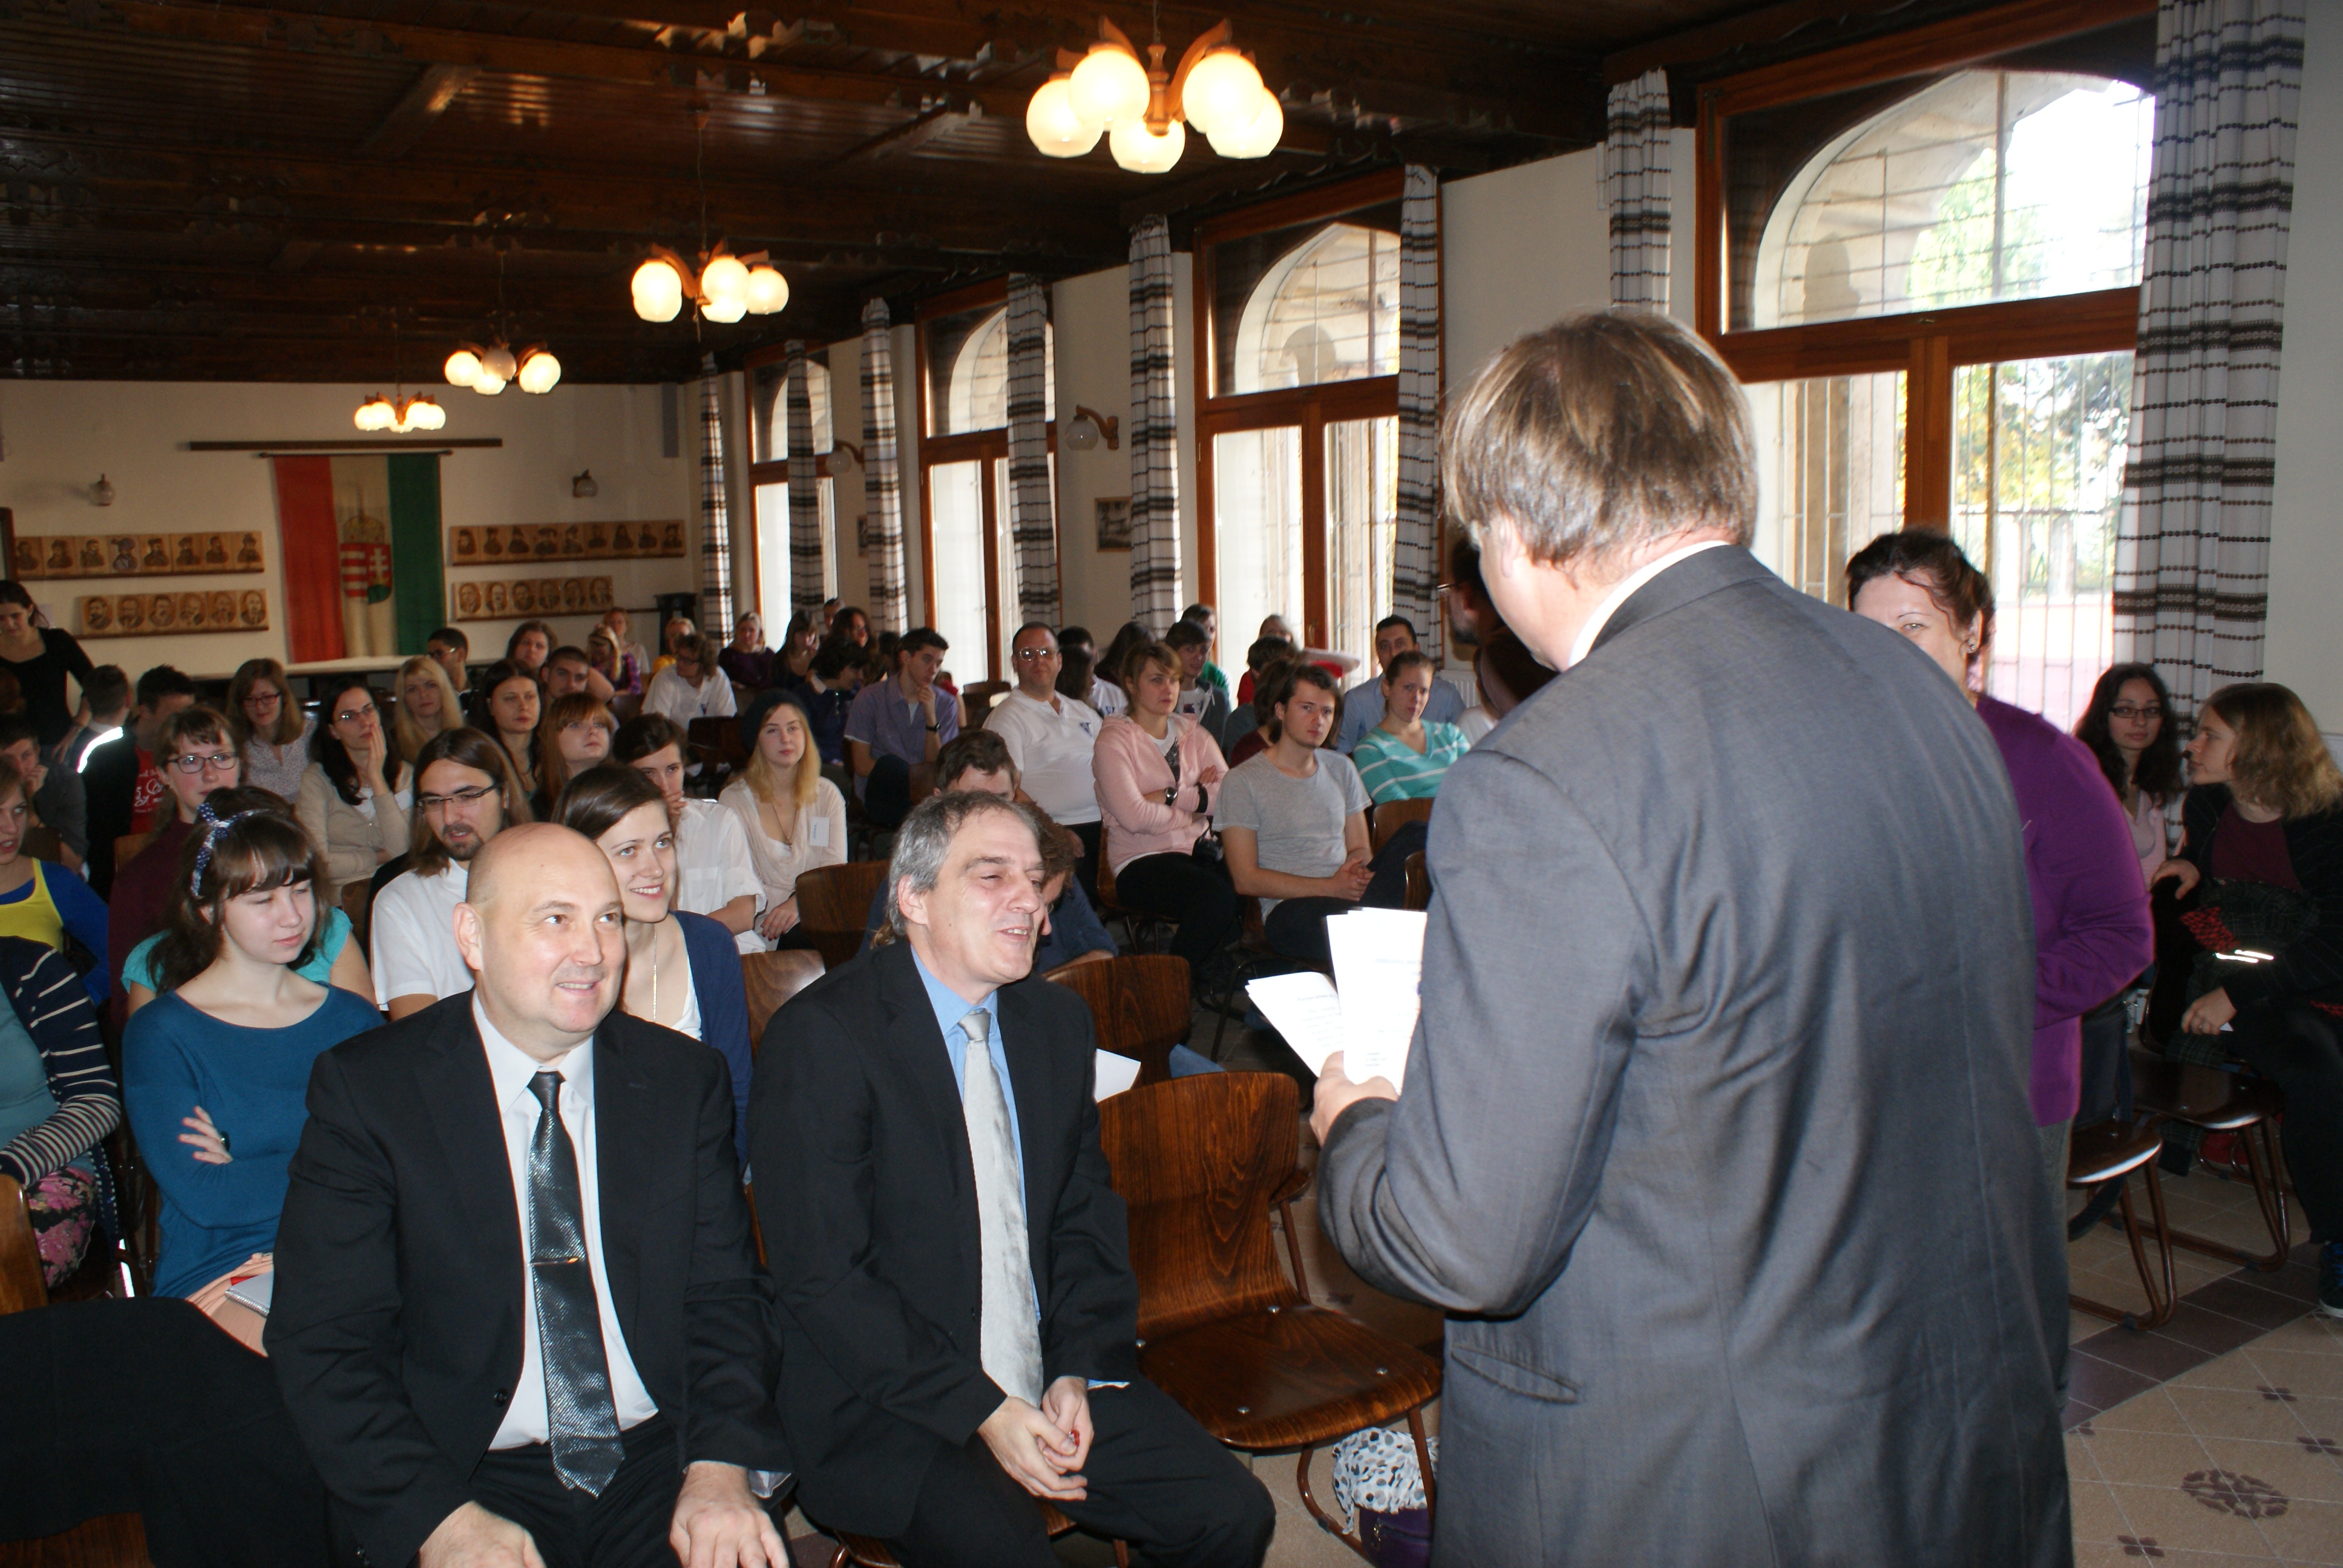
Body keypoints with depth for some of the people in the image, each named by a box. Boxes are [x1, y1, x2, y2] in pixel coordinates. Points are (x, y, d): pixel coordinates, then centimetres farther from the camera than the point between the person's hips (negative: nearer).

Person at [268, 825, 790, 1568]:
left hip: (660, 1461, 2)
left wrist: (720, 1467, -13)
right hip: (476, 1472, -1)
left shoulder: (686, 1079, 4)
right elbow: (323, 1343, -5)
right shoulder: (365, 1089, -2)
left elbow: (726, 1296, 5)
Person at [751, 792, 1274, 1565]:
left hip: (1054, 1383, 6)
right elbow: (822, 1279, -15)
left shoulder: (1059, 1020, 7)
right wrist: (981, 1412, -17)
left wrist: (1076, 1371, -3)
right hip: (890, 1405, -5)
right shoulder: (820, 1037, -13)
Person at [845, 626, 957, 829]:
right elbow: (863, 765, -2)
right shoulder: (870, 698, 1)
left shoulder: (946, 705, 9)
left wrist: (931, 718, -12)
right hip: (881, 796, -1)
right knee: (890, 765, -35)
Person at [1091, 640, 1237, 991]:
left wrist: (1171, 796, -10)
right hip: (1141, 862, -5)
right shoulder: (1114, 739, 0)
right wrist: (1198, 801, -2)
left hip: (1198, 851, 5)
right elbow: (1135, 816, -15)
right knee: (1217, 893, -32)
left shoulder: (1193, 734, 17)